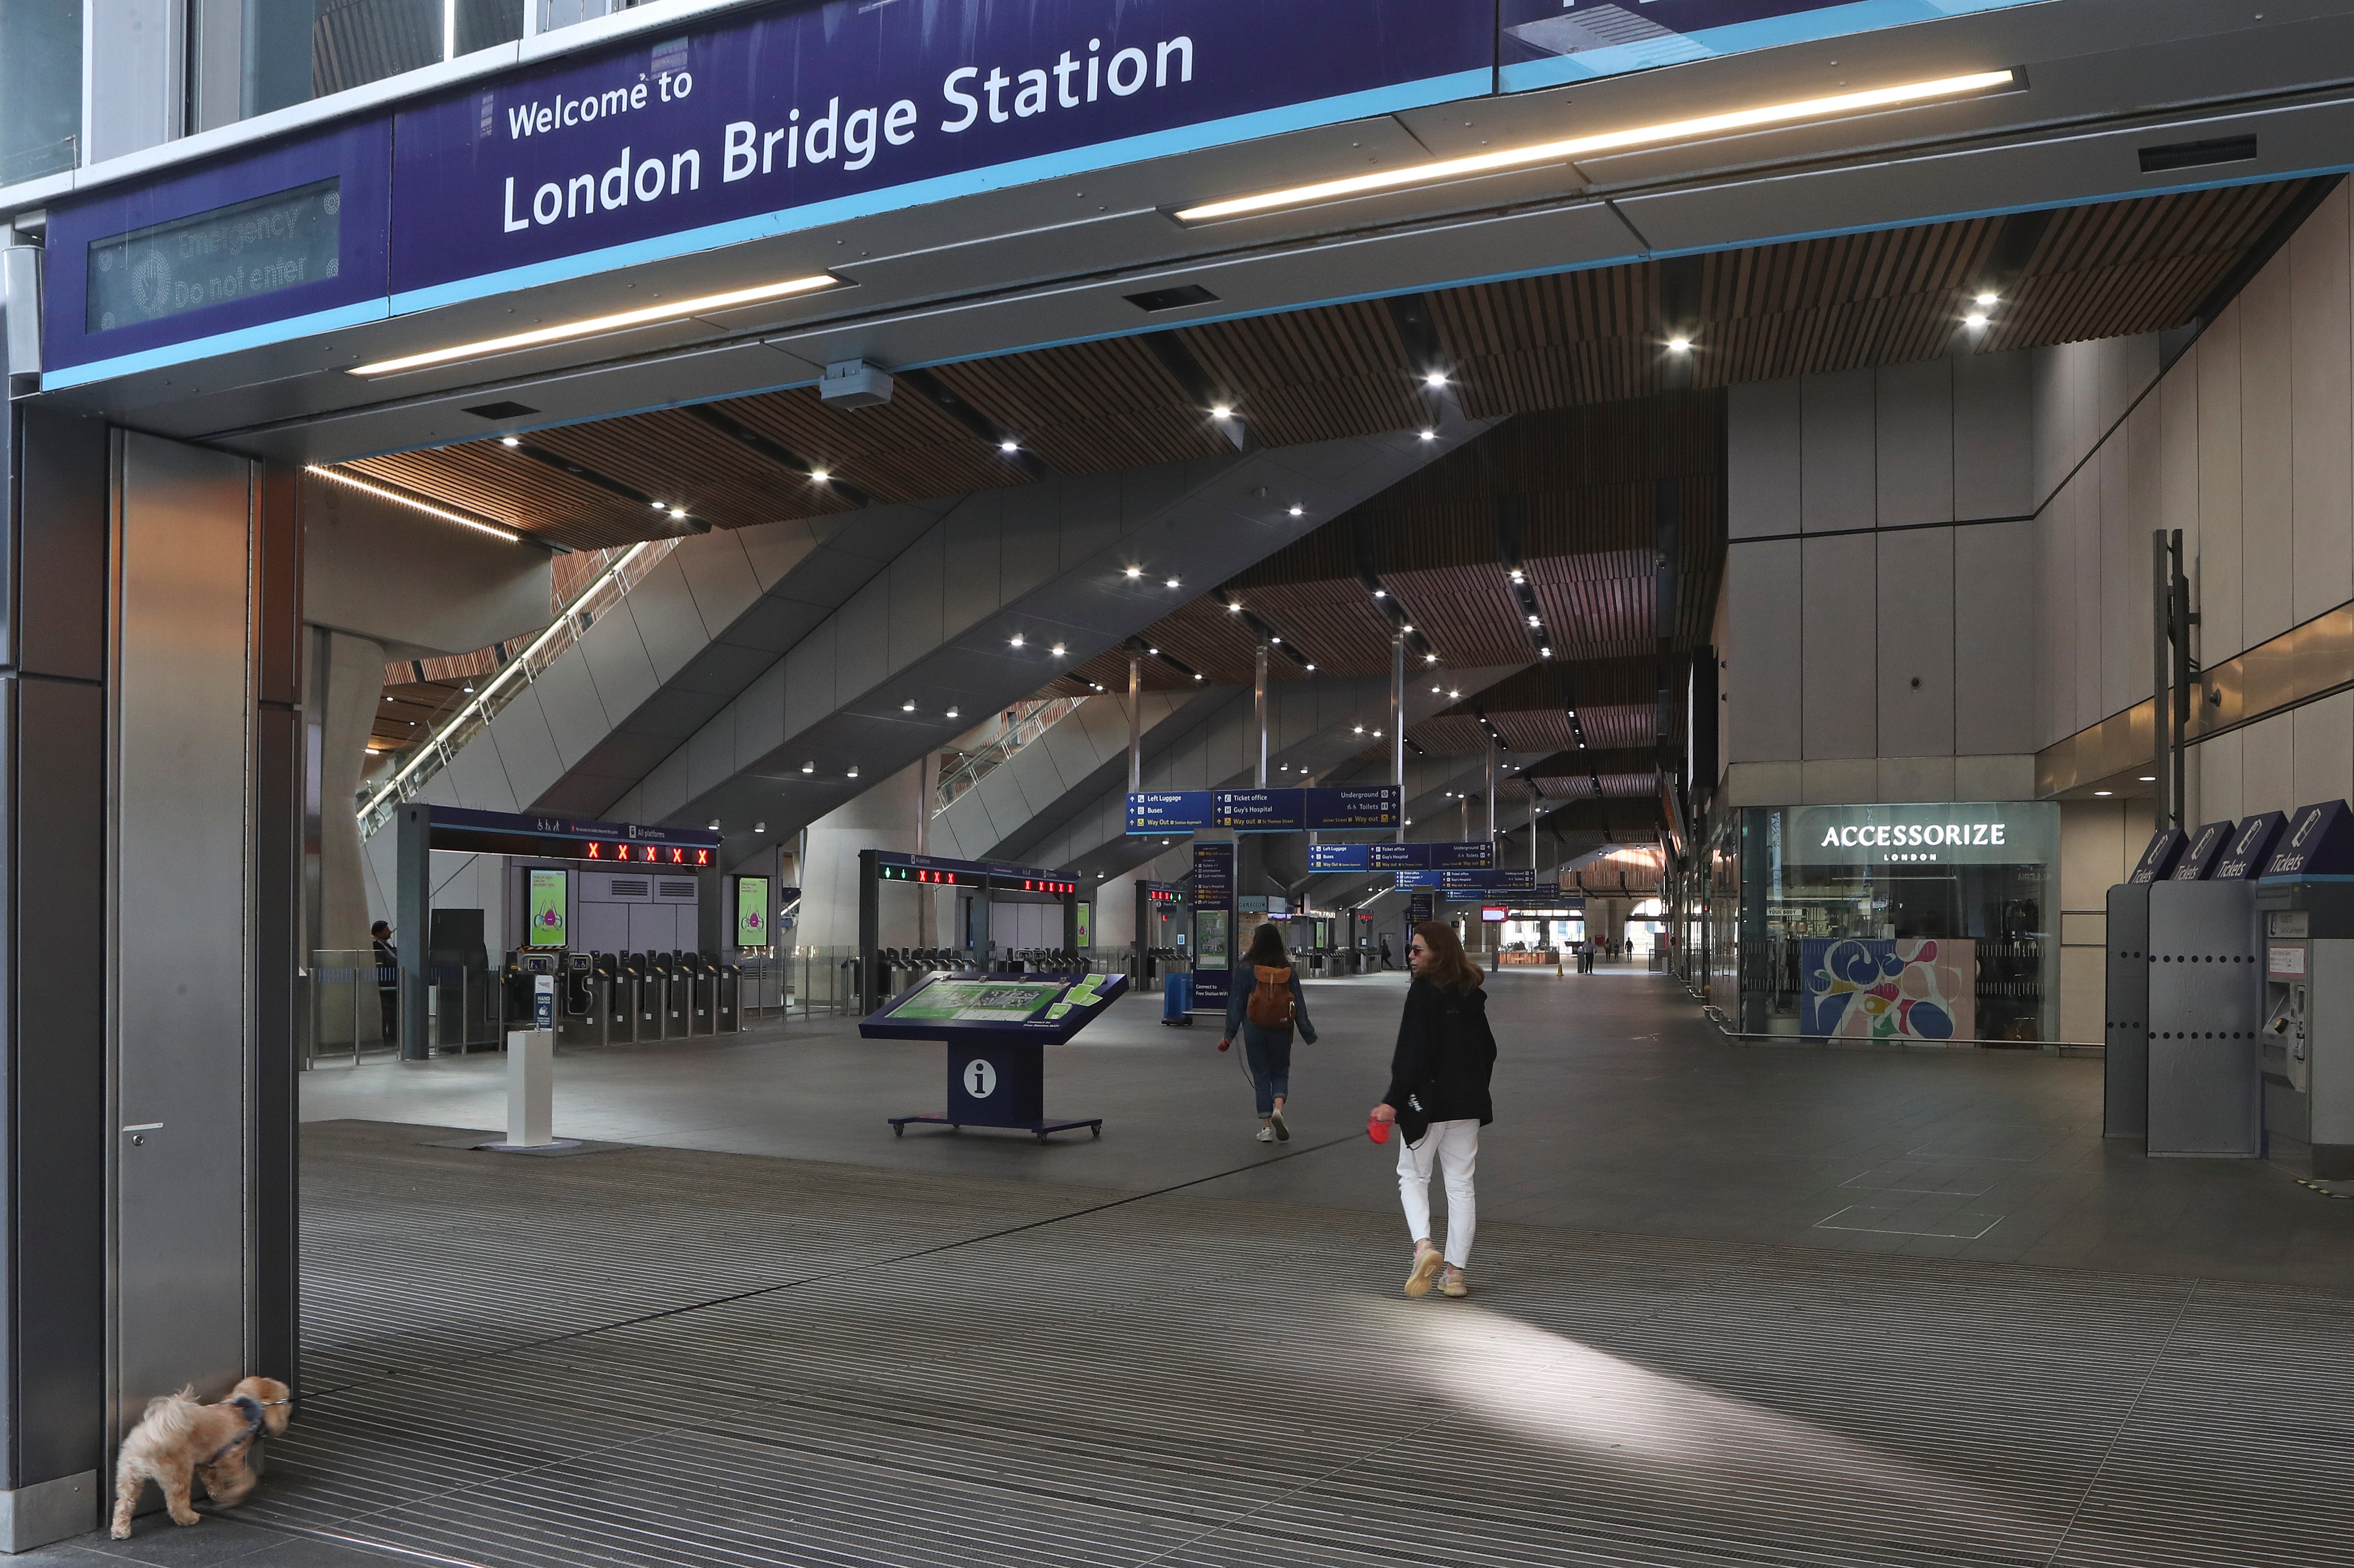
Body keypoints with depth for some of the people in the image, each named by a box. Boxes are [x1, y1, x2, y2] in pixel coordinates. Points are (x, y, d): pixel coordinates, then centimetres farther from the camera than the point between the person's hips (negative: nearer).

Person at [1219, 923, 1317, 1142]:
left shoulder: (1246, 969, -7)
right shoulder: (1288, 970, -1)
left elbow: (1236, 1003, -4)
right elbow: (1299, 1005, 2)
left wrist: (1229, 1034, 2)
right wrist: (1308, 1034, 10)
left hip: (1255, 1029, -1)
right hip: (1281, 1030, 1)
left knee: (1261, 1075, 9)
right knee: (1281, 1072, 15)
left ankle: (1266, 1126, 6)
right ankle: (1278, 1108, -12)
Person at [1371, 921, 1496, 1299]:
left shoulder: (1423, 991, -13)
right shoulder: (1471, 995, 8)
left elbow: (1413, 1053, -19)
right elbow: (1488, 1050, 14)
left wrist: (1393, 1101, -18)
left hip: (1427, 1100, -6)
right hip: (1468, 1104, 6)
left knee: (1412, 1176, 10)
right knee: (1460, 1184, 9)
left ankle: (1423, 1245, -12)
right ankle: (1456, 1271, 11)